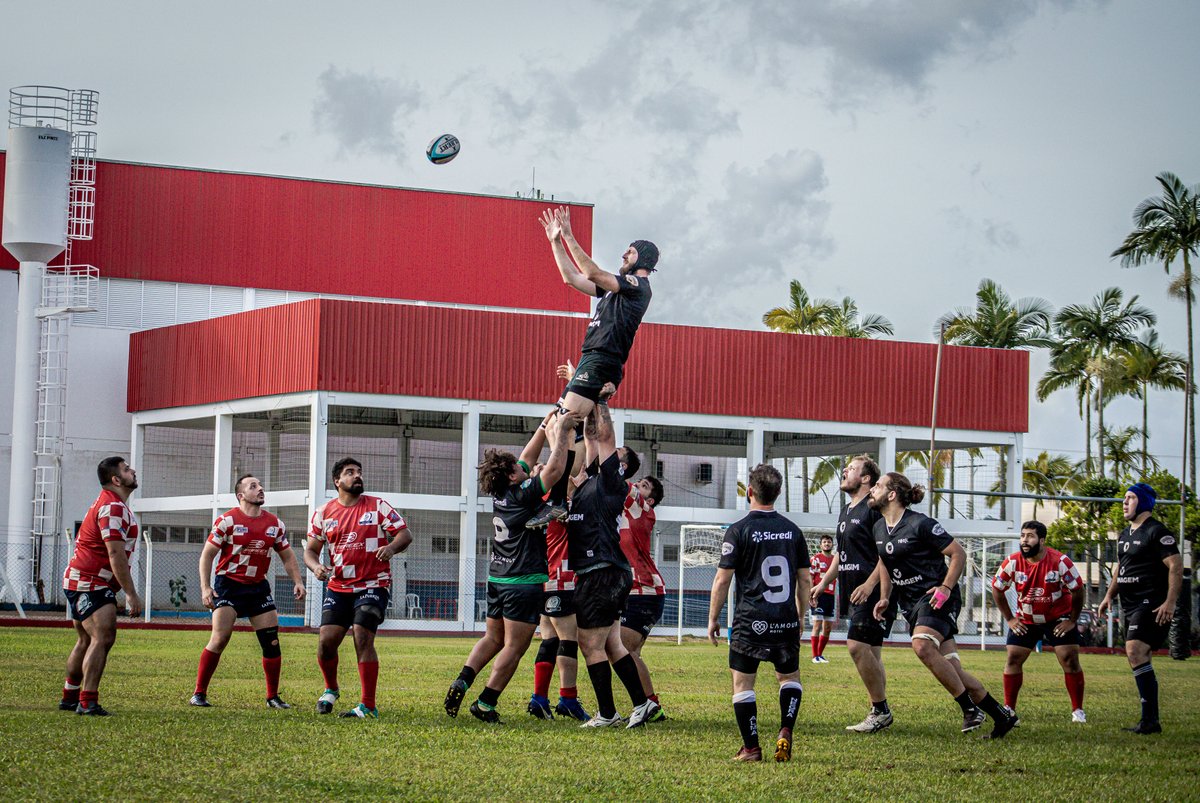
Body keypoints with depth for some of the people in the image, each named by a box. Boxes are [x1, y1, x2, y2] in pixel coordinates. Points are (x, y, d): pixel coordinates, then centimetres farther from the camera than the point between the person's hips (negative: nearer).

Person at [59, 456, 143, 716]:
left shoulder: (112, 504, 17)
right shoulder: (113, 507, -17)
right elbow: (116, 554, -24)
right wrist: (131, 594, -23)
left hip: (79, 582, 11)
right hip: (89, 584, -11)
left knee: (87, 641, 17)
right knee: (102, 638, -17)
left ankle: (70, 697, 25)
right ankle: (87, 702, -21)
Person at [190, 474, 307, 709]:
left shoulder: (275, 524, 6)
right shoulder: (228, 520, -8)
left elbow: (287, 557, 16)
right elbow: (207, 554, -5)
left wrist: (297, 581, 1)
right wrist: (205, 587, -14)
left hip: (258, 586, 5)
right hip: (228, 584, -5)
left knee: (272, 641, 0)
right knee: (220, 639, -14)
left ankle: (273, 697, 12)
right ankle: (199, 693, -4)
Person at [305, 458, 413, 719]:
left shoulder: (377, 506, 0)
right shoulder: (323, 513, 7)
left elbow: (405, 534, -2)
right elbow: (310, 550, 11)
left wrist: (392, 547, -24)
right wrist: (316, 567, -12)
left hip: (373, 586, -3)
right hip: (338, 587, 3)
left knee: (363, 638, -16)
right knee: (326, 640, -5)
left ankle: (368, 706, -13)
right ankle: (331, 690, 25)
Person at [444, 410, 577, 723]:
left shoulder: (501, 493, 7)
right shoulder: (523, 495, -15)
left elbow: (528, 456, 19)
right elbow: (556, 468, -21)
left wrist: (546, 426, 18)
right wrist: (561, 431, -10)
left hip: (498, 578, 8)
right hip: (524, 583, -8)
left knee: (493, 639, 19)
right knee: (514, 647, -1)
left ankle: (461, 683, 4)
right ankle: (485, 703, -2)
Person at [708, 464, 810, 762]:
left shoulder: (738, 530, -6)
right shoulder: (792, 530, 7)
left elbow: (722, 581, -5)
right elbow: (805, 580, 12)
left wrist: (713, 618, 6)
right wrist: (800, 617, 24)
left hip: (750, 622, -4)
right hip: (786, 621, 4)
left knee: (742, 682, 6)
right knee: (790, 677, 20)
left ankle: (751, 748, 2)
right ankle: (785, 731, 0)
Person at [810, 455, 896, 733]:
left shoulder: (875, 508, -11)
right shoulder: (846, 512, 19)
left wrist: (869, 584, -23)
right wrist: (824, 582, 22)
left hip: (872, 592, -9)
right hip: (852, 592, 9)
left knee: (857, 645, -16)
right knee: (870, 652, 10)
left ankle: (880, 710, -8)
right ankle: (879, 713, 13)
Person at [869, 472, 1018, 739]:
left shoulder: (920, 524, -14)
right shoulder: (878, 528, 10)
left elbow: (958, 554, -10)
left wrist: (945, 587, -19)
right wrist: (884, 598, 13)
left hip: (937, 597, -7)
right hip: (910, 604, 7)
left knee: (923, 646, -31)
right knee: (952, 668, -1)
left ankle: (970, 708, -21)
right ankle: (1002, 716, 7)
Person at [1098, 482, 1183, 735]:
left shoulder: (1157, 532, -10)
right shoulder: (1124, 535, 18)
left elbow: (1176, 566, -15)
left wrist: (1170, 602, -22)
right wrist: (1109, 595, 17)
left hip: (1151, 604, -10)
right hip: (1130, 605, 10)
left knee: (1136, 652, -20)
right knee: (1138, 657, 8)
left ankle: (1149, 720, -19)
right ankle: (1151, 719, 12)